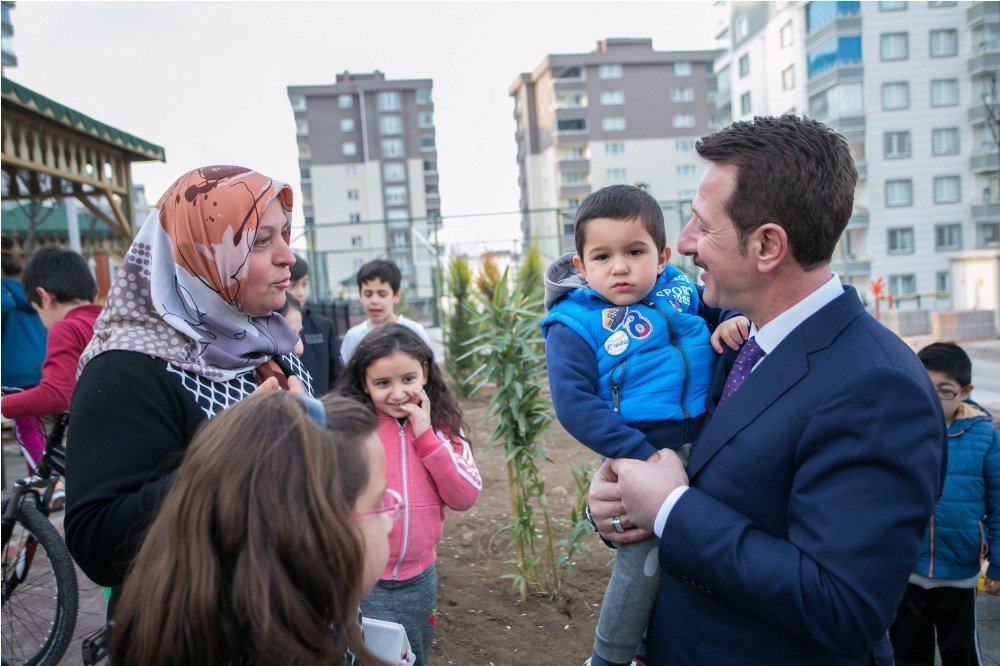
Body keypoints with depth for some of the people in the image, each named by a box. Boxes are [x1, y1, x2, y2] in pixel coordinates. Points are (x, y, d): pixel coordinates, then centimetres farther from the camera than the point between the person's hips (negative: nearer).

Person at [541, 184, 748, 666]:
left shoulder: (680, 291, 7)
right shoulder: (574, 326, -8)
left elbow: (723, 308, 24)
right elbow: (573, 404, -17)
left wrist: (734, 321, -2)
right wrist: (641, 455, -24)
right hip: (646, 452, -6)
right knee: (645, 558, -11)